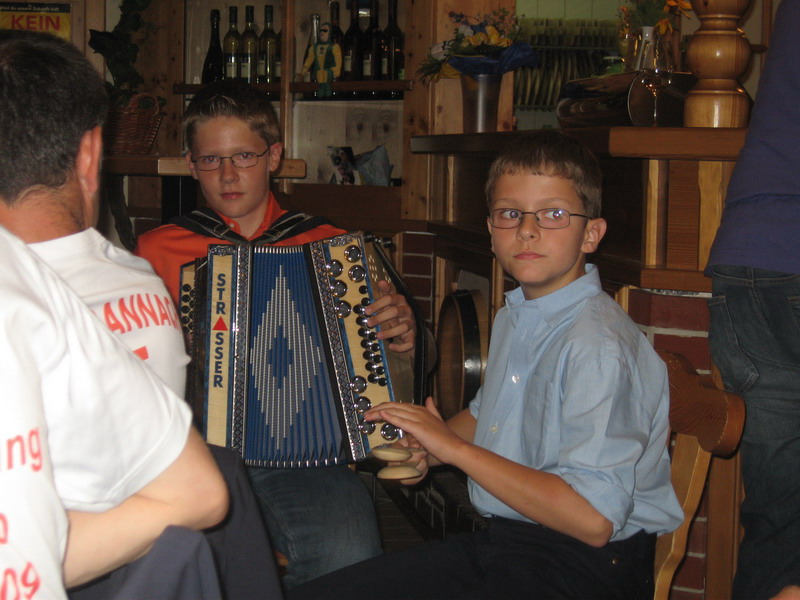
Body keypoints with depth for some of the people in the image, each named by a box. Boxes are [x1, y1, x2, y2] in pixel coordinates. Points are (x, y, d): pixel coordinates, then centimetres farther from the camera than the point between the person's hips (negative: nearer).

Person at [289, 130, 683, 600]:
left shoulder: (599, 345, -20)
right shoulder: (514, 319, 10)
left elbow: (593, 519, -28)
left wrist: (454, 447, -21)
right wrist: (429, 449, 7)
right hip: (501, 543, 8)